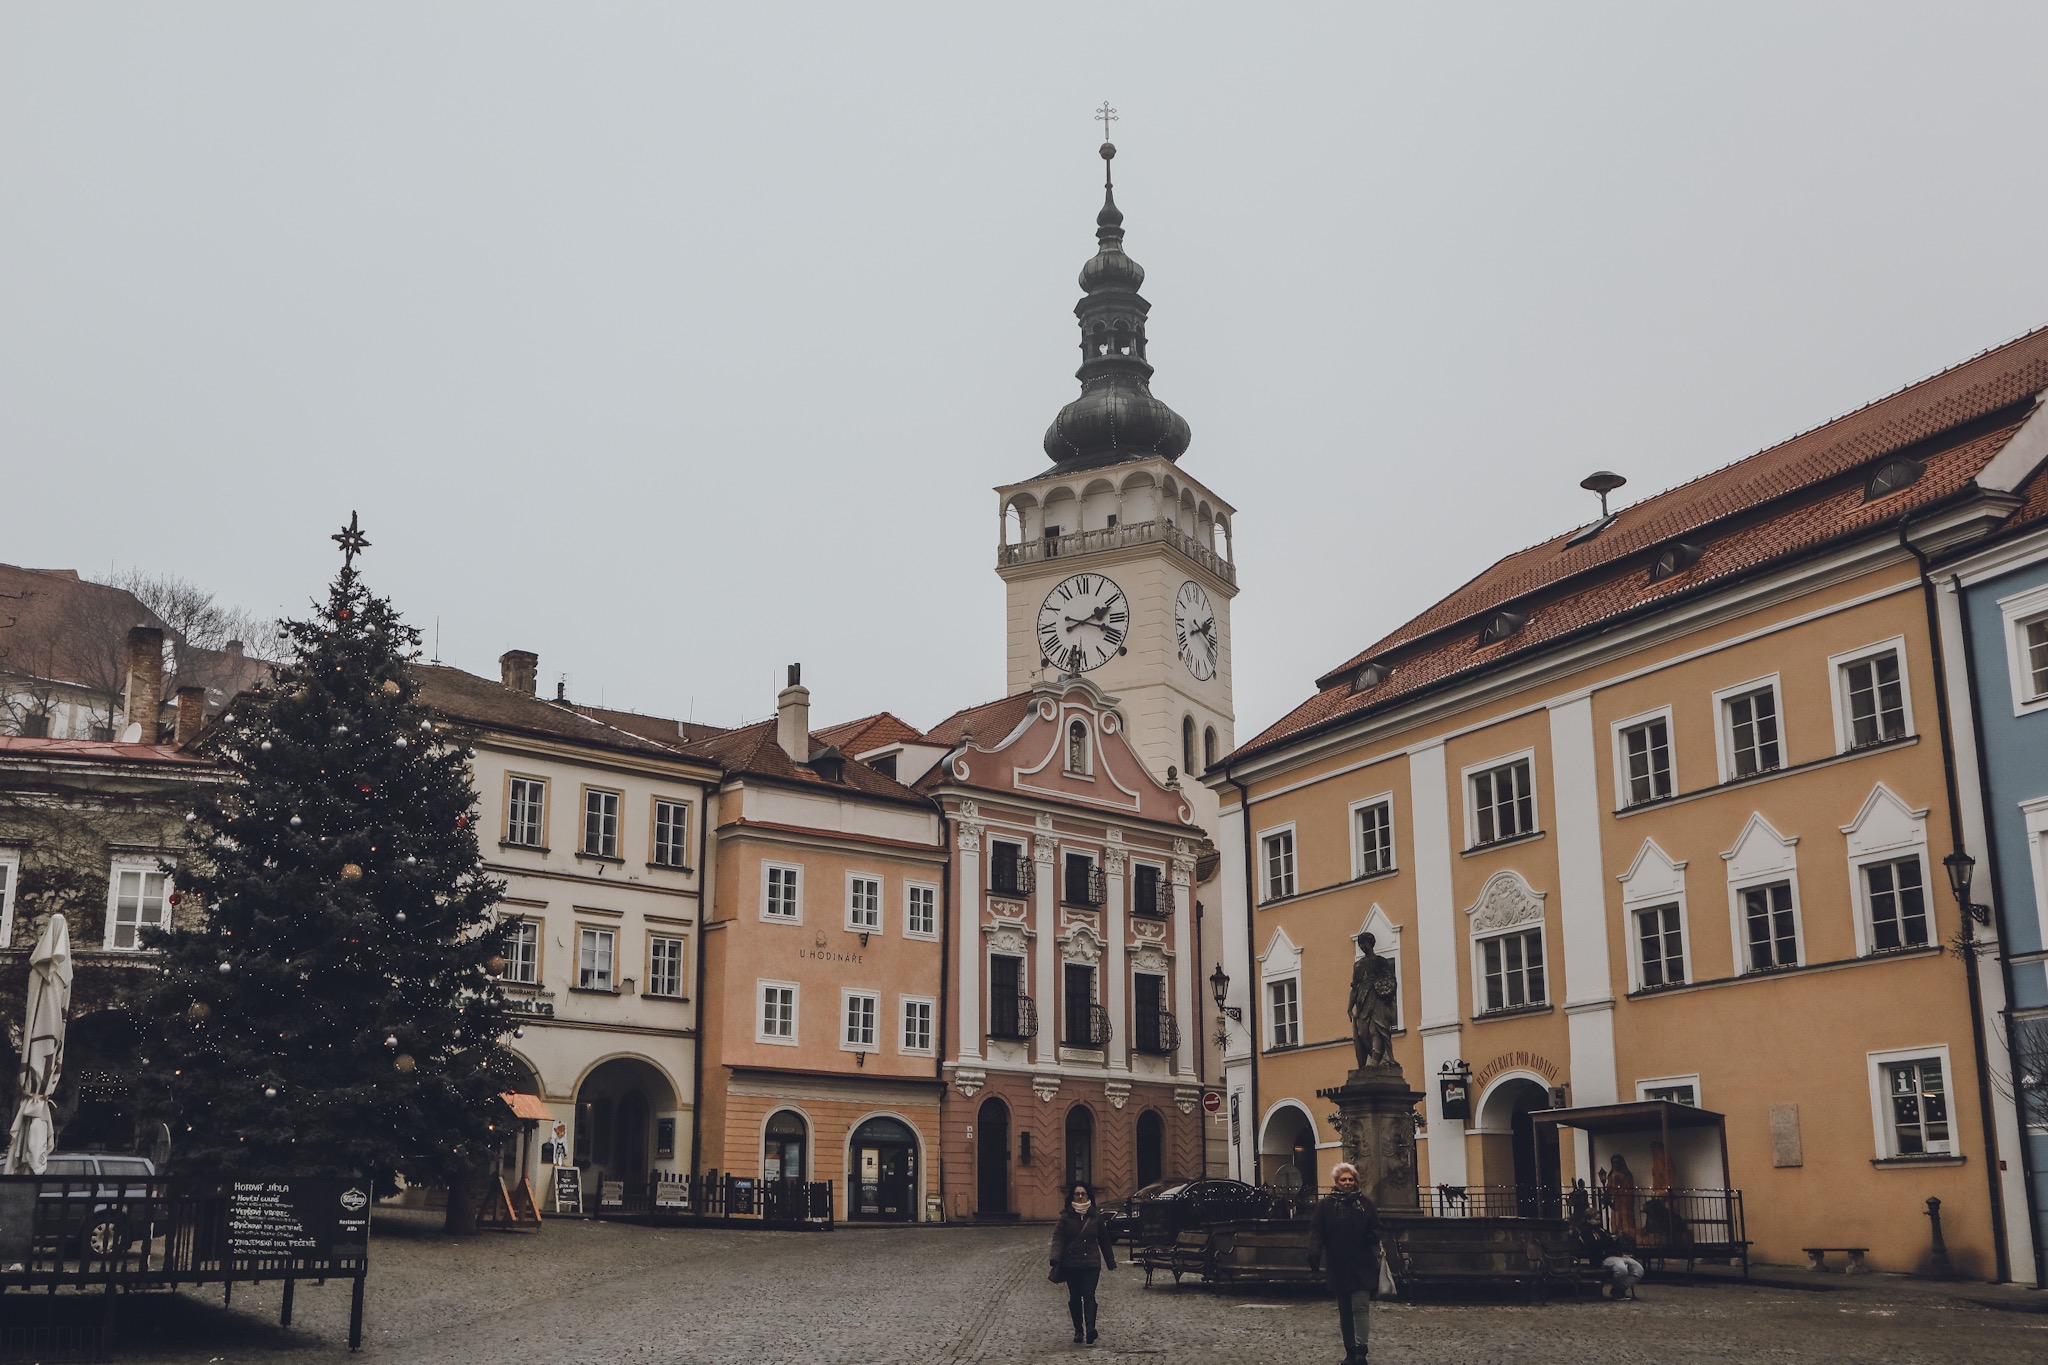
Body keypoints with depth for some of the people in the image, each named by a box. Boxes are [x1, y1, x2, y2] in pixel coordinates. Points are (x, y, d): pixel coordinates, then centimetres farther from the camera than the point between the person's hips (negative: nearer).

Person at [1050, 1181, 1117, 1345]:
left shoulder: (1096, 1216, 4)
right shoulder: (1066, 1216, 0)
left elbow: (1104, 1240, 12)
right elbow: (1058, 1238, -6)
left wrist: (1111, 1262, 15)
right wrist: (1055, 1260, -20)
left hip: (1091, 1264, -1)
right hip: (1071, 1264, 1)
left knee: (1089, 1296, -13)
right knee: (1074, 1297, 7)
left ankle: (1090, 1329, -23)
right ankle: (1078, 1330, 19)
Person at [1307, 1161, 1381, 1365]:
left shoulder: (1364, 1203, 6)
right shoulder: (1327, 1204, 3)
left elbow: (1376, 1228, 14)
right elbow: (1316, 1231, -2)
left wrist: (1371, 1237, -8)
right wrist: (1314, 1254, -17)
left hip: (1362, 1266, -1)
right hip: (1337, 1266, 1)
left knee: (1361, 1307, -11)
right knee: (1344, 1312, 8)